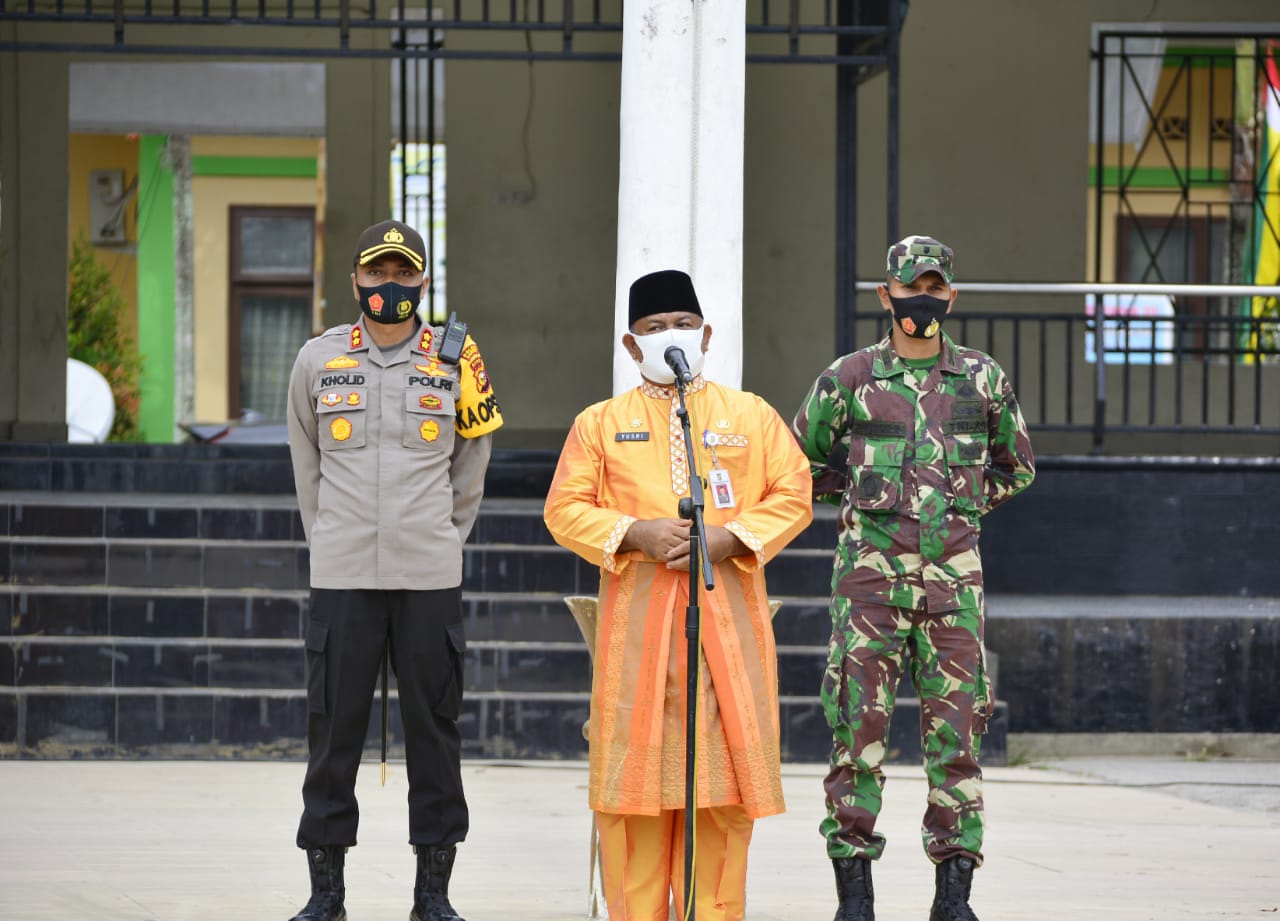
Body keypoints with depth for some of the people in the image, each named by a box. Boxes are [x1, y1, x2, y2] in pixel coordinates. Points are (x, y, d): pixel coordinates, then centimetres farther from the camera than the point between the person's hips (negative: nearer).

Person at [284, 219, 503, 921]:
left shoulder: (455, 360, 3)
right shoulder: (318, 360, 4)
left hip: (430, 574, 0)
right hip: (341, 574, 0)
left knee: (434, 728, 2)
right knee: (334, 727, 1)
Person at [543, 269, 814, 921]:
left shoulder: (752, 416, 11)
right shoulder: (601, 423, 10)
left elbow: (793, 496, 6)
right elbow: (564, 509, 4)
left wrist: (729, 537, -10)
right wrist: (634, 533, -12)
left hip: (728, 617, 1)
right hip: (637, 618, -1)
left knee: (725, 764, -1)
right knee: (636, 767, -4)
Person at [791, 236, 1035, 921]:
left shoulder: (983, 381, 8)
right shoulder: (849, 379, 3)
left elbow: (1016, 466, 23)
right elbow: (800, 465, 14)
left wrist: (966, 501, 10)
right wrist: (862, 492, 6)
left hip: (953, 575, 1)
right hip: (871, 572, -1)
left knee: (957, 730, 0)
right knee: (858, 730, -3)